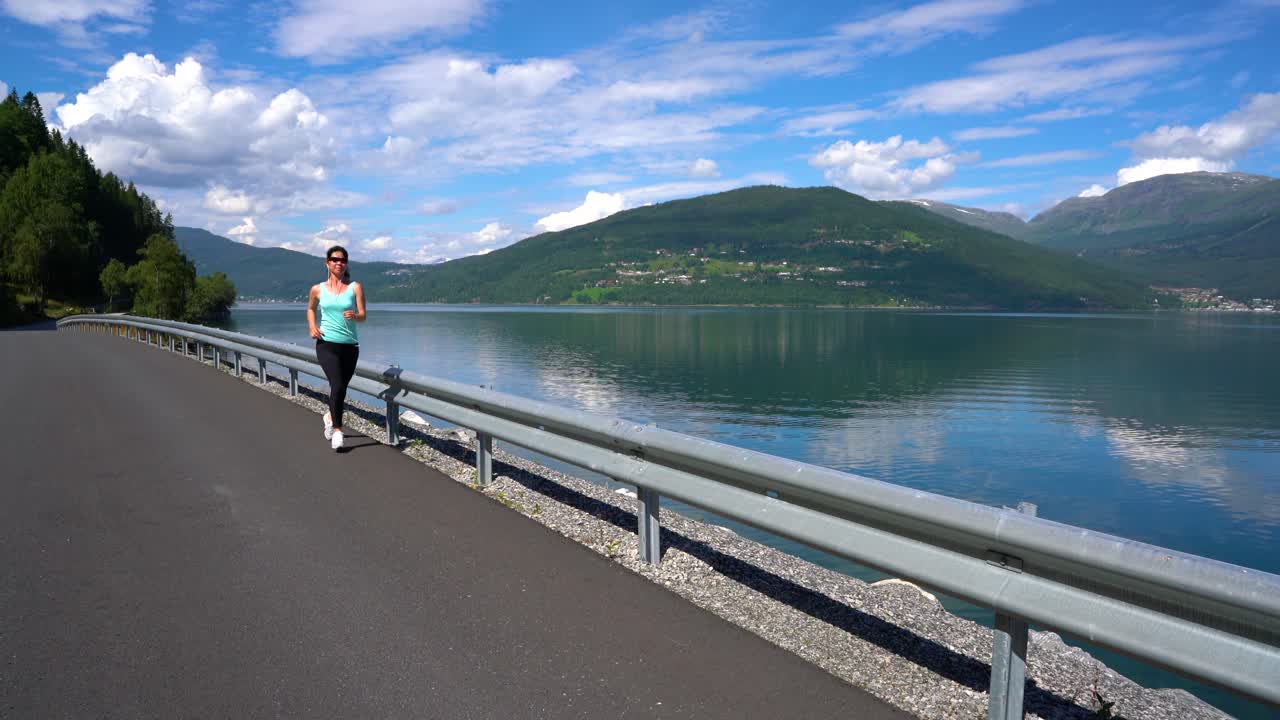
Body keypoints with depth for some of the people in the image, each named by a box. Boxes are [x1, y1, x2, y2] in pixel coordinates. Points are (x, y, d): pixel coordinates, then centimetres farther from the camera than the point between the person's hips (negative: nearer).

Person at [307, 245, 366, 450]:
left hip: (350, 345, 1)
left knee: (341, 388, 13)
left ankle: (330, 416, 42)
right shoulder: (318, 289, 4)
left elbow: (363, 316, -5)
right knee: (337, 386, -18)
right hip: (326, 343, -1)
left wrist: (354, 316, -28)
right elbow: (311, 309, 23)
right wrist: (312, 325, 4)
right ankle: (337, 429, -9)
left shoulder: (355, 287, 1)